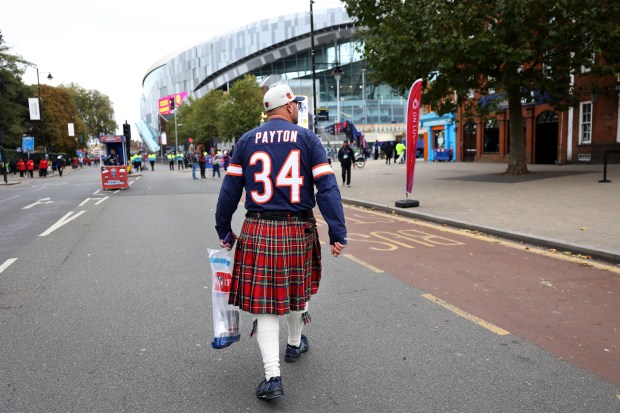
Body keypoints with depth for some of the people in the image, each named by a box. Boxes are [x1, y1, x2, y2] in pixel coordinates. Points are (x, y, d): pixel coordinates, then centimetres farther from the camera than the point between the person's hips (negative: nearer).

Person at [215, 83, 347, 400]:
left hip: (258, 231, 1)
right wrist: (338, 234, -8)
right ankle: (295, 344, 44)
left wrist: (223, 230, 14)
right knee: (298, 290, 22)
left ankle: (272, 376, -1)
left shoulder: (247, 141, 5)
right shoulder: (307, 139, -1)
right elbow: (327, 187, -9)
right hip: (298, 230, 0)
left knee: (264, 303, 6)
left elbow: (230, 189, 4)